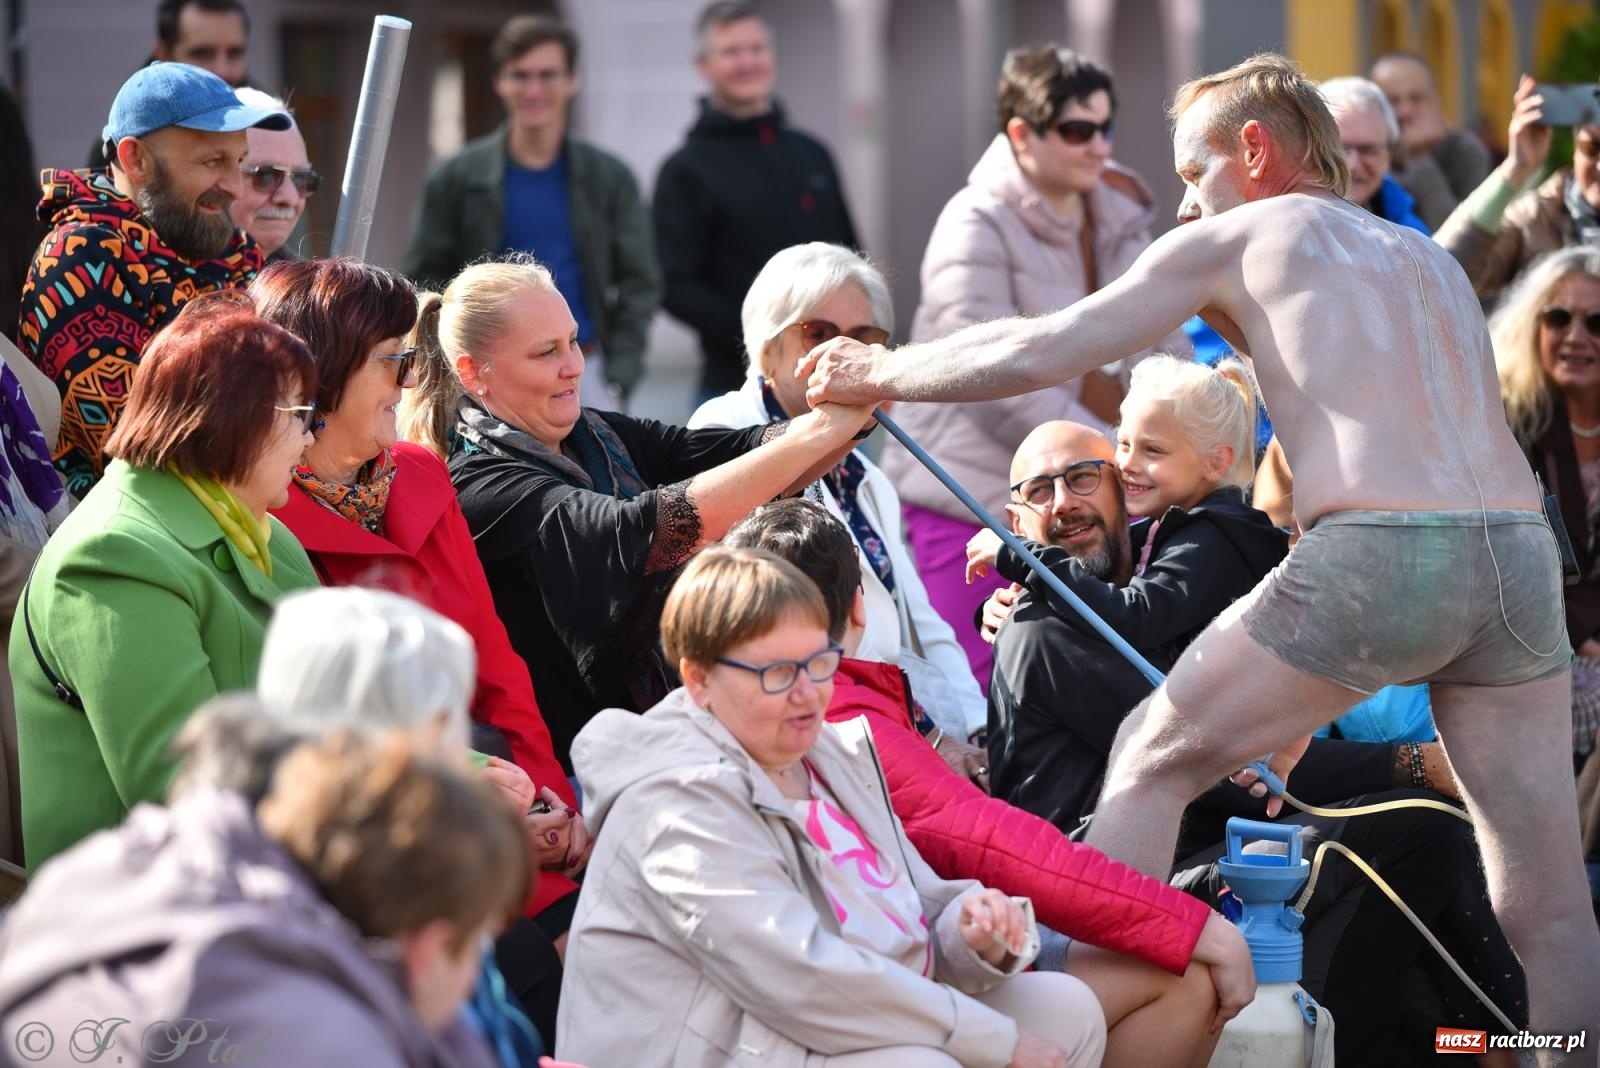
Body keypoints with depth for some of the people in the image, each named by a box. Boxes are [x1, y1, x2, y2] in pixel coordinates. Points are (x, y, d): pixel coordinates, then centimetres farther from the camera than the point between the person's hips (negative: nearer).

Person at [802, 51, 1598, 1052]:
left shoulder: (1235, 237, 15)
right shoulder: (1429, 257, 31)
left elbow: (1037, 351, 13)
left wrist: (879, 372, 29)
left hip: (1380, 554, -5)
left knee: (1151, 761, 13)